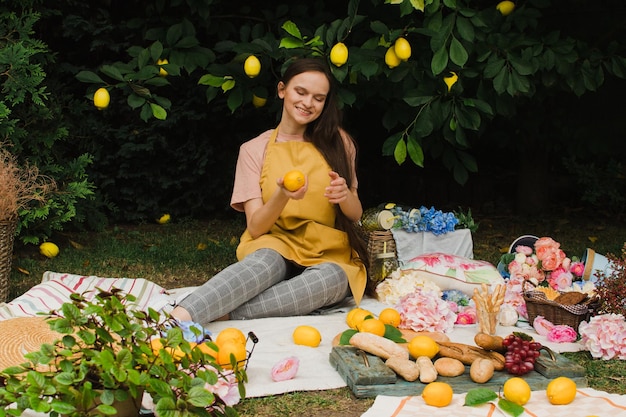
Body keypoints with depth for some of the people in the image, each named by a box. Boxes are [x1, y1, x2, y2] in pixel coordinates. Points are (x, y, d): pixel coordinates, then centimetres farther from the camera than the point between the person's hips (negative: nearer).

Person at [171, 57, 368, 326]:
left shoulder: (337, 142, 9)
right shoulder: (255, 150, 6)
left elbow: (355, 215, 10)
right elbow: (255, 228, -2)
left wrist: (345, 196, -14)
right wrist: (282, 196, -23)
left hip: (329, 255, 1)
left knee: (332, 277, -38)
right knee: (265, 261, -39)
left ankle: (221, 314, -45)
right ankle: (176, 319, -59)